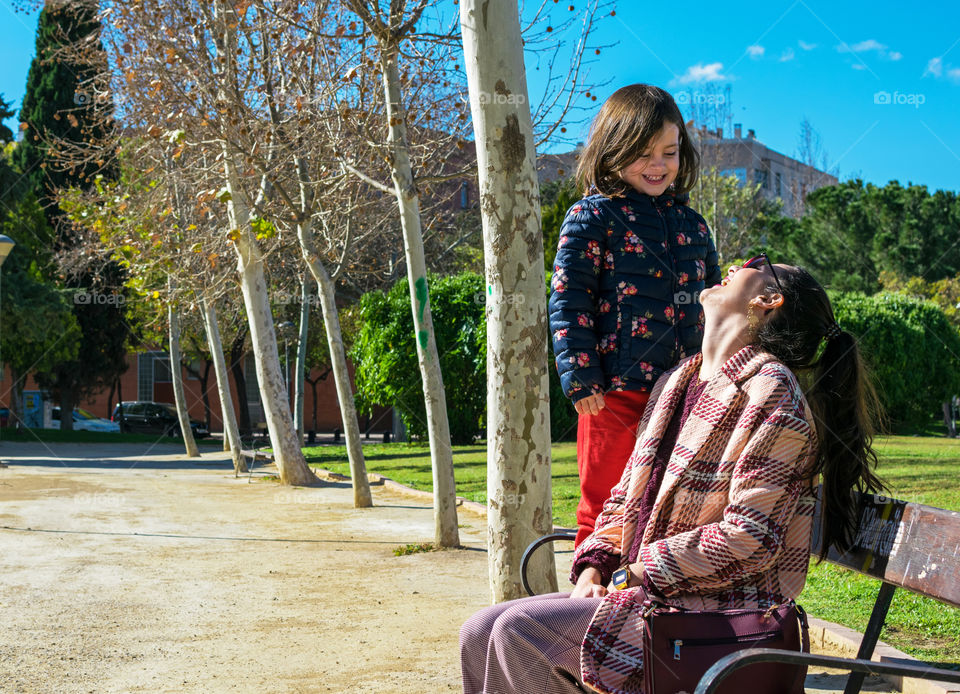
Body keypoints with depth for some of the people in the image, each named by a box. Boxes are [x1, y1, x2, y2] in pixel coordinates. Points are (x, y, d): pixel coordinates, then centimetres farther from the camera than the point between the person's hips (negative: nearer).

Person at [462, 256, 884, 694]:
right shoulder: (677, 382, 16)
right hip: (646, 588, 8)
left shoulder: (771, 392, -12)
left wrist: (644, 569, -13)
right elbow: (627, 493, 20)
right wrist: (593, 566, 2)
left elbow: (750, 539, -19)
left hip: (721, 607, -8)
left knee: (521, 632, -23)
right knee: (481, 633, -4)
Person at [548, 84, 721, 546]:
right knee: (605, 510, 3)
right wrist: (580, 380, -14)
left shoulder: (691, 225, 15)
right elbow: (567, 303, -7)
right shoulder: (591, 218, -2)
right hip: (617, 394, -5)